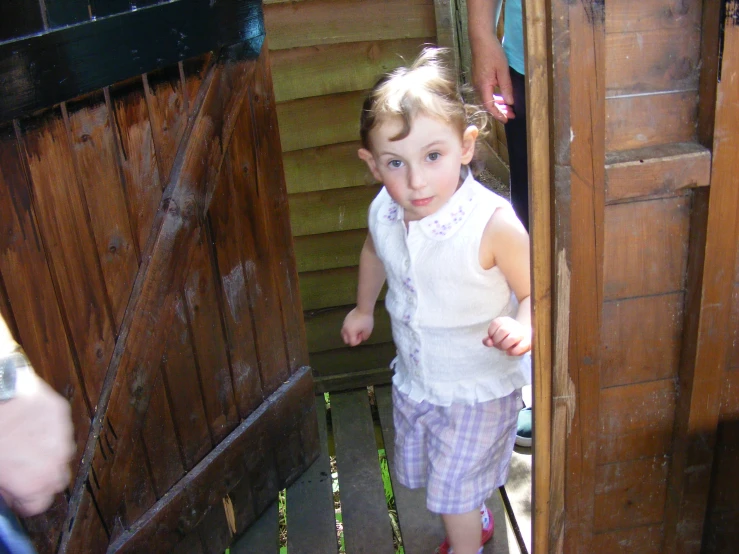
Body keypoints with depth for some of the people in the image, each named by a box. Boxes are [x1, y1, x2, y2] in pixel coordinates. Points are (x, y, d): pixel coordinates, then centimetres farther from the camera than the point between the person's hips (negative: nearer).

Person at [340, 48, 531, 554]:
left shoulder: (493, 224, -31)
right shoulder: (383, 213, -14)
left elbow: (534, 293, -21)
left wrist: (523, 328, -42)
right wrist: (364, 309, 23)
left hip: (478, 388, -6)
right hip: (414, 379, 6)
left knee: (453, 490, 9)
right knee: (428, 471, 27)